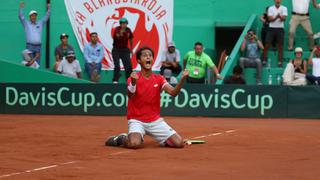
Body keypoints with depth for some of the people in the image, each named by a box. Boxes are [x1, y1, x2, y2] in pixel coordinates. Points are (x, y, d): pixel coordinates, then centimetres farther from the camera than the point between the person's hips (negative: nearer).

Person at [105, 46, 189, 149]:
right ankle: (122, 139, 1)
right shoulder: (134, 78, -6)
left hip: (155, 121, 4)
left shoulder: (159, 79, 4)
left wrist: (182, 79, -28)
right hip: (137, 120, -4)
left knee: (179, 143, -9)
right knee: (135, 144, -34)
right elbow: (130, 96, -23)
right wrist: (133, 83, -43)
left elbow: (173, 92, -11)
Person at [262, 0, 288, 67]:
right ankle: (264, 61, 2)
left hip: (280, 29, 0)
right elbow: (270, 19, -6)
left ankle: (280, 62, 3)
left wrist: (280, 16, -34)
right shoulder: (271, 8, 3)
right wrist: (276, 17, -24)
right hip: (271, 28, 0)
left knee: (280, 45, -1)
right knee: (267, 45, -3)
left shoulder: (284, 8, 2)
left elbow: (284, 18, -11)